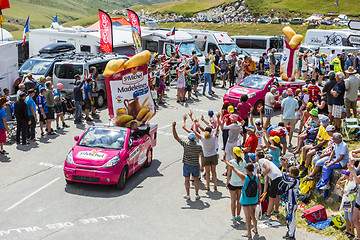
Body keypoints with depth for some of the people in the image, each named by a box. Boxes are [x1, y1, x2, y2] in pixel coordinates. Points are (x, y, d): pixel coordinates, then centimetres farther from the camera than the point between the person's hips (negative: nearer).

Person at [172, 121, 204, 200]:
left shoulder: (185, 144, -15)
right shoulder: (198, 146, -11)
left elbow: (176, 137, -16)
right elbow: (202, 156, -12)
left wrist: (173, 126, -17)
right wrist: (202, 166, -3)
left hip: (186, 165, -1)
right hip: (195, 165, 1)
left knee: (187, 180, 13)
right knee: (196, 179, 17)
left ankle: (188, 195, 19)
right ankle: (197, 195, 19)